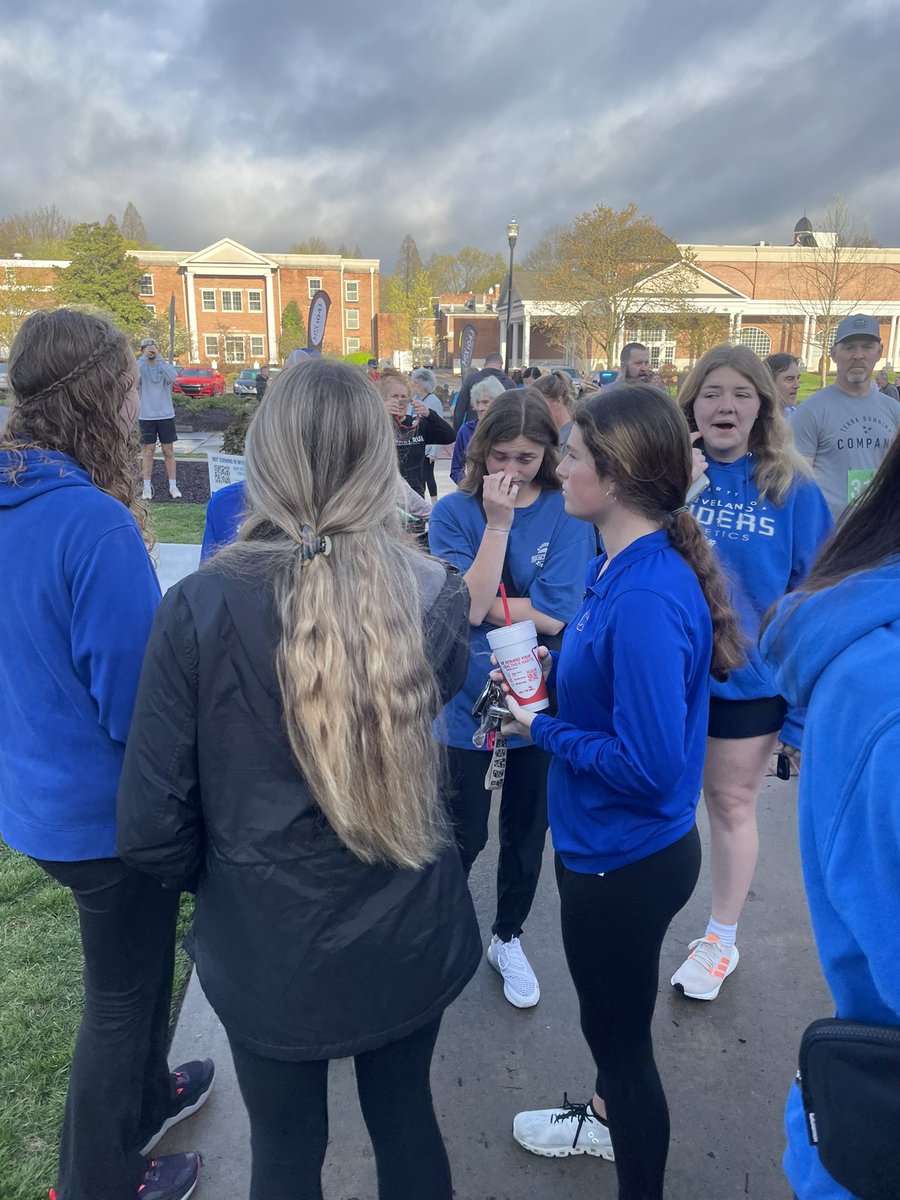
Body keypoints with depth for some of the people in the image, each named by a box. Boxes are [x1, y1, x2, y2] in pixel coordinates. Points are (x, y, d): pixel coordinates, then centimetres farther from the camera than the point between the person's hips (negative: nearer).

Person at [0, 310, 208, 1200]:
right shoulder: (95, 524, -28)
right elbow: (138, 704, -27)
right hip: (104, 815, -8)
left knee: (133, 964, 29)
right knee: (120, 994, 15)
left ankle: (145, 1098, 54)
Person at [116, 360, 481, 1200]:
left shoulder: (201, 607, -22)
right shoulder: (434, 596, -15)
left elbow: (151, 823, -15)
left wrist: (213, 880, 5)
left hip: (268, 946, -2)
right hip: (409, 935, 2)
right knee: (405, 1118, 28)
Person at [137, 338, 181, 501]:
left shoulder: (165, 366, 3)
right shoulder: (141, 366, 1)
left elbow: (172, 377, -19)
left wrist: (159, 357, -20)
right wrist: (144, 357, -23)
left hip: (166, 415, 1)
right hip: (147, 416, -1)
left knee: (168, 452, 6)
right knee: (148, 452, 2)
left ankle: (173, 486, 11)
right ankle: (147, 487, 7)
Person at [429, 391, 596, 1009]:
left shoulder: (569, 515, -7)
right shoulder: (455, 512, -9)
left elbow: (558, 614, -16)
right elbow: (465, 606, -21)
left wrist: (483, 604, -15)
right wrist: (498, 522, -24)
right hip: (470, 702, -1)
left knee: (527, 833, 19)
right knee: (465, 836, 11)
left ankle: (508, 937, 43)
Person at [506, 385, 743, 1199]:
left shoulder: (646, 597, -31)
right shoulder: (622, 565, -2)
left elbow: (648, 765, -30)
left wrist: (540, 729, -19)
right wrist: (550, 670, -3)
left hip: (624, 858, -9)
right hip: (610, 845, 9)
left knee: (620, 1027, 15)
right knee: (609, 1008, 31)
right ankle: (607, 1117, 59)